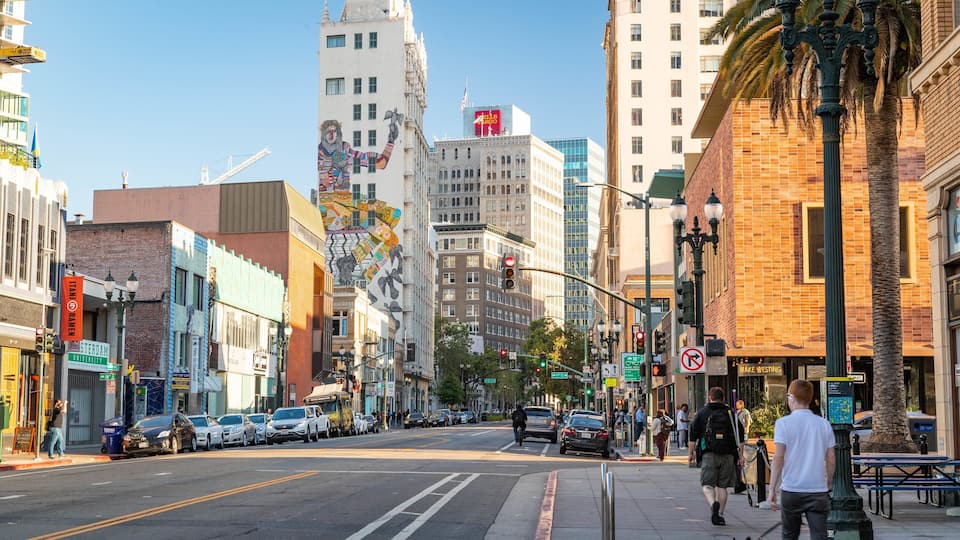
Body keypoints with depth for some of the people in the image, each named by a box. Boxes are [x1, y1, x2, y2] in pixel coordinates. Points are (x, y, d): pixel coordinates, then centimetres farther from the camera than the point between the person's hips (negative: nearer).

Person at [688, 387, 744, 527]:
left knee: (707, 485, 1)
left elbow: (693, 435, 2)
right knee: (722, 486, 12)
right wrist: (741, 455, 8)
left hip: (709, 454, -2)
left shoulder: (702, 413, 3)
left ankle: (713, 504, -27)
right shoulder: (731, 413, 7)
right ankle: (720, 515, 13)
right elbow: (740, 436, 5)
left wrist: (690, 453, 9)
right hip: (727, 455, 2)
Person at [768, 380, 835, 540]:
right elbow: (831, 460, 7)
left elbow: (778, 458, -11)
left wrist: (772, 489, -7)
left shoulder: (784, 423, -5)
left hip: (791, 490, -2)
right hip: (818, 491, 2)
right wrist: (828, 484, 21)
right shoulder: (824, 424, 6)